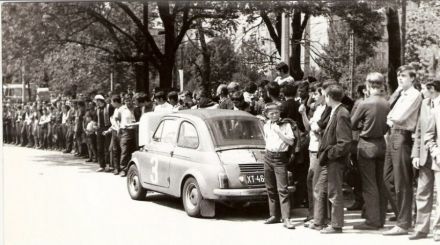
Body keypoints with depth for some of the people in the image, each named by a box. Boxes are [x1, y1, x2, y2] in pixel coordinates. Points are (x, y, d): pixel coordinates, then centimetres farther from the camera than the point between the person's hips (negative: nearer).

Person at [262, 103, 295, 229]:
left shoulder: (285, 125, -5)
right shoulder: (266, 126, 11)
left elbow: (291, 142, -14)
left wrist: (278, 131, -18)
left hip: (280, 158, -6)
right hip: (268, 157, 6)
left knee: (282, 189, -12)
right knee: (270, 188, 11)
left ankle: (286, 218, -14)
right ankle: (274, 215, 21)